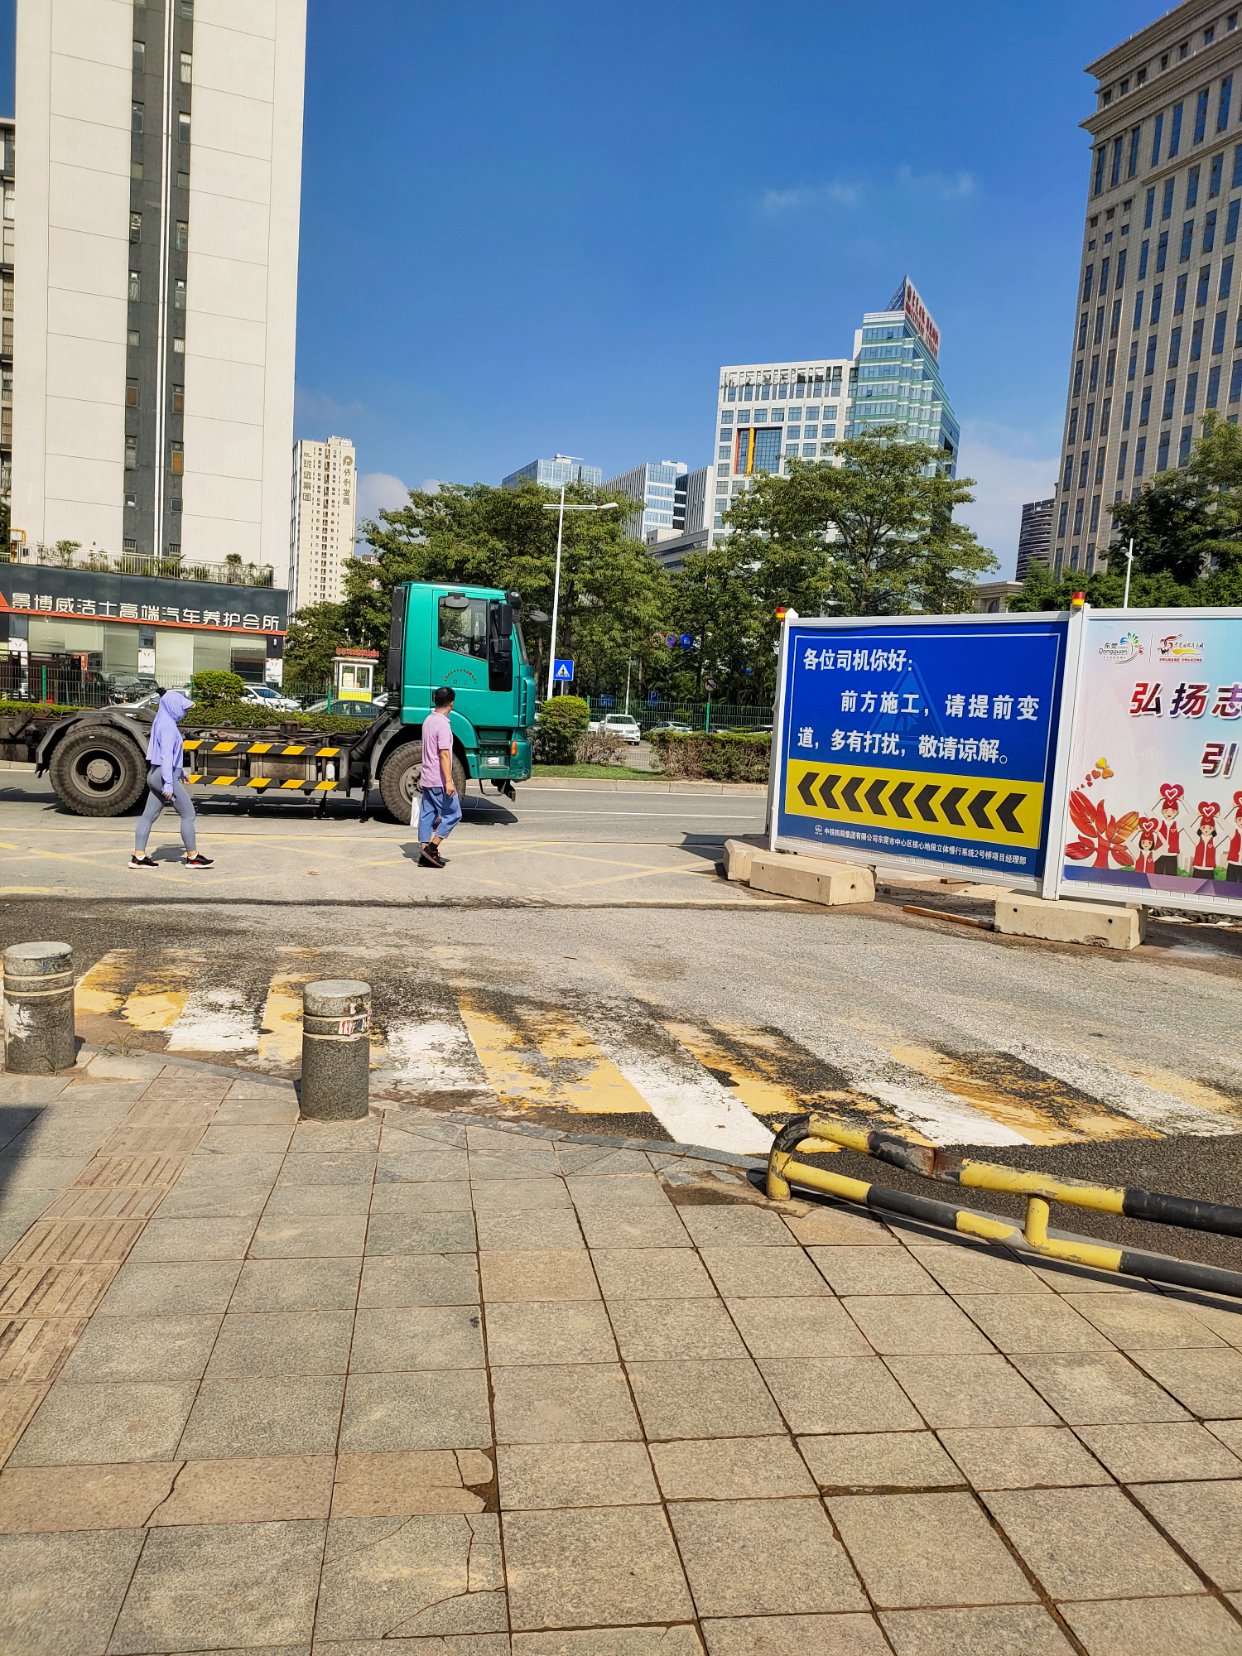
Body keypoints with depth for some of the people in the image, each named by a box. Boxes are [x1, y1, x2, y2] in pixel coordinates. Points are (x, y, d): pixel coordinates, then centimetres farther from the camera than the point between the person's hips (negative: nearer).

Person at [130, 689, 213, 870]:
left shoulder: (163, 723, 14)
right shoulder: (167, 726, -15)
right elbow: (166, 756, -21)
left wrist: (180, 772, 30)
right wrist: (168, 784, -23)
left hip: (155, 775, 10)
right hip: (165, 775, -10)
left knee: (149, 815, 8)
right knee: (188, 814, -2)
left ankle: (138, 856, 10)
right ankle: (192, 857, 4)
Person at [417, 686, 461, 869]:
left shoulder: (428, 720, 11)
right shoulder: (443, 725, -17)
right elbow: (444, 754, -22)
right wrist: (449, 781, -23)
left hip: (427, 778, 9)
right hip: (439, 780, -9)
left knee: (427, 814, 8)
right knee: (453, 814, -1)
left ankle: (425, 856, 9)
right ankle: (432, 848, -5)